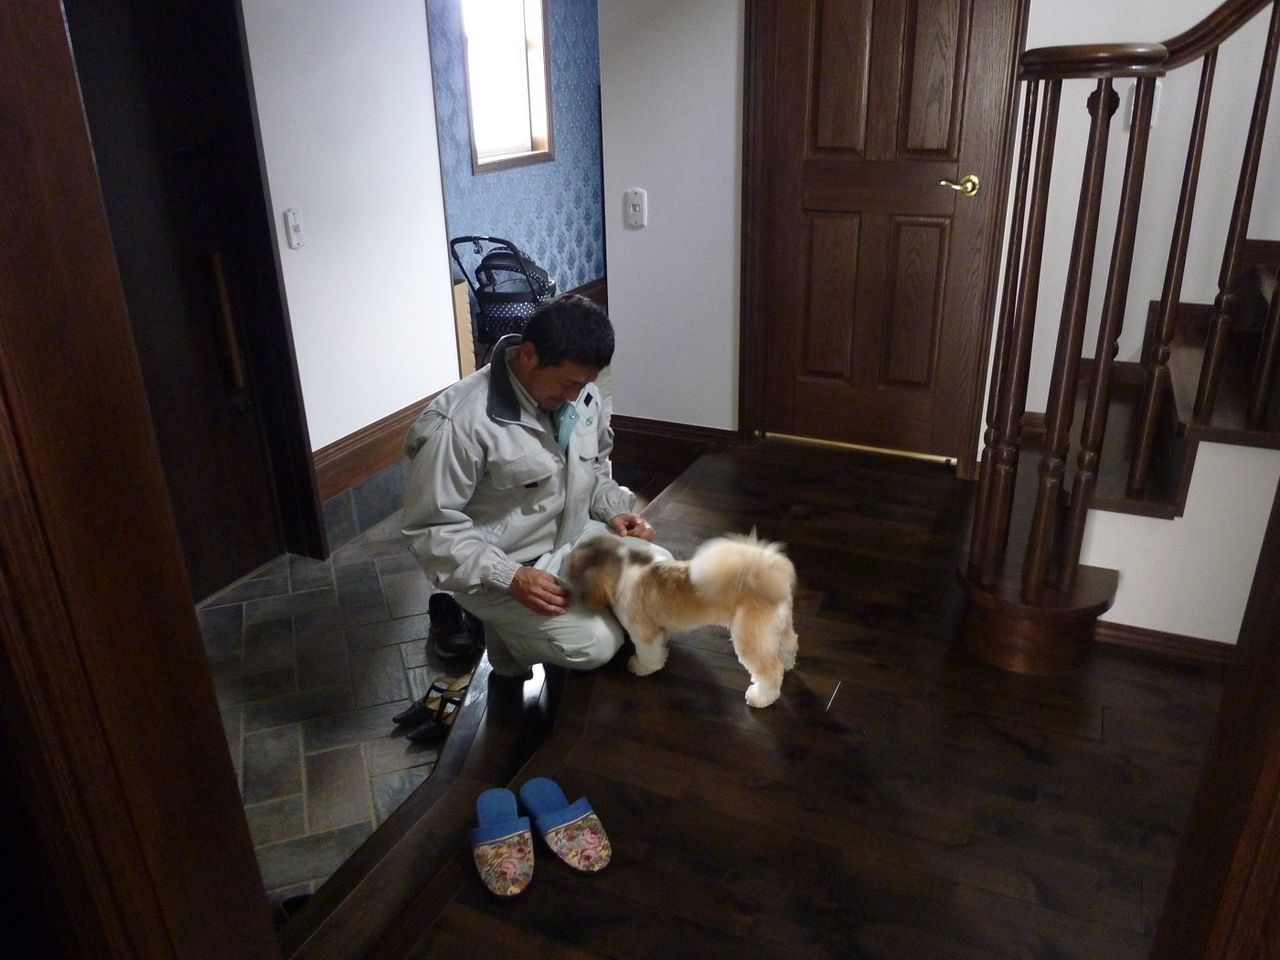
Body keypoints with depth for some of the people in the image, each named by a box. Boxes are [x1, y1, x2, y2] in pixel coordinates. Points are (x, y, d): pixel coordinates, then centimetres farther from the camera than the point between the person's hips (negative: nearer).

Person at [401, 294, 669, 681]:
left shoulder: (584, 394, -6)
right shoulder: (457, 424, -28)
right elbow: (431, 527, -22)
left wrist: (614, 509, -6)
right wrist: (510, 578, -30)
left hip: (573, 538, 7)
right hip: (501, 566, -7)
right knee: (594, 644, -21)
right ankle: (508, 625, 7)